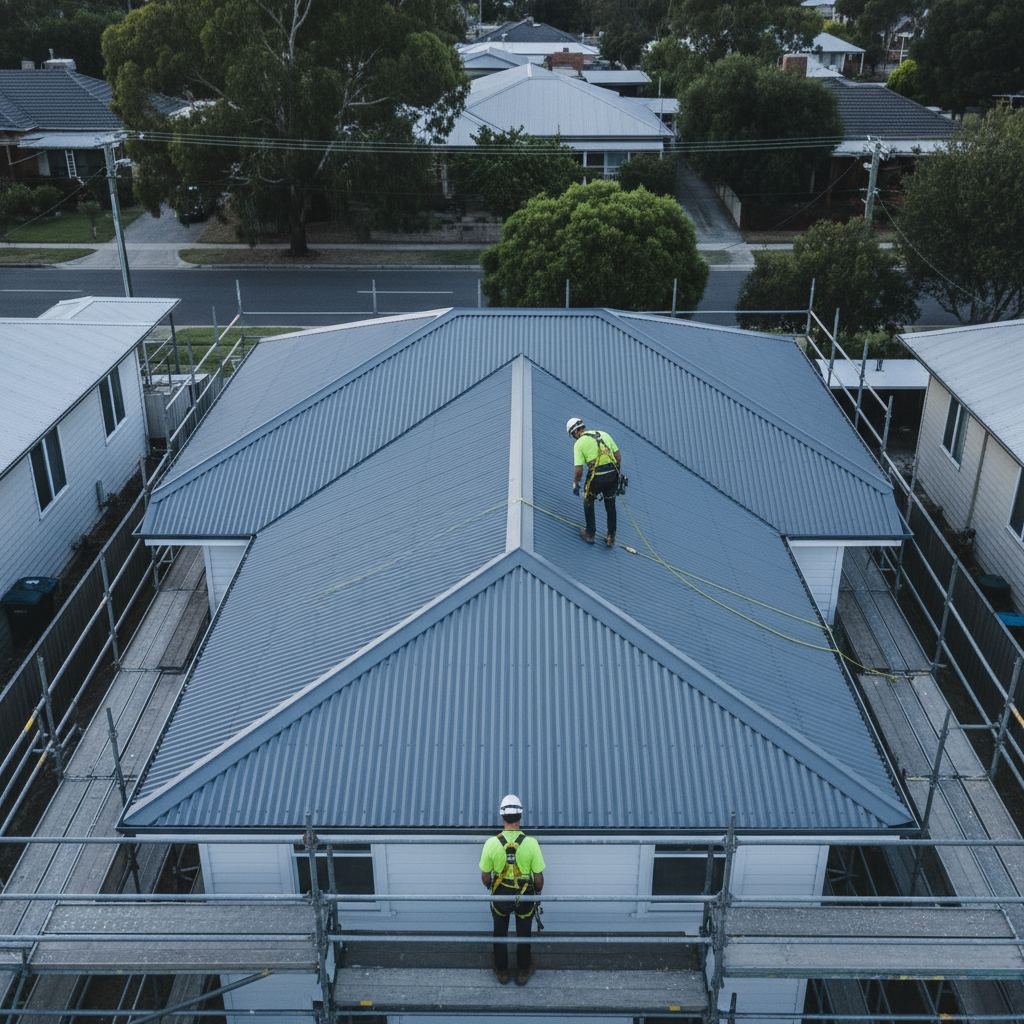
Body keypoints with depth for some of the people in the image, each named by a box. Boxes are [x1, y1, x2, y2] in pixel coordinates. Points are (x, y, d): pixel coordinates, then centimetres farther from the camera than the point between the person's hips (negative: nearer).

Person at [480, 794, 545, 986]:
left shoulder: (491, 843, -22)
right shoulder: (531, 843, -24)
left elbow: (485, 876, -9)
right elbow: (538, 877, -14)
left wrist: (489, 886, 14)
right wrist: (538, 892, 8)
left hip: (500, 895, 0)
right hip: (525, 896, 0)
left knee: (500, 933, 25)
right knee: (523, 934, 23)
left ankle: (501, 971, 43)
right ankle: (523, 972, 40)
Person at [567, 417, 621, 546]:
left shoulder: (579, 443, -2)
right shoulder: (603, 434, 13)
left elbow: (579, 469, -8)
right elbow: (618, 455, 11)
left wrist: (575, 484, 7)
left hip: (596, 477, -4)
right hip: (612, 474, 4)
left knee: (588, 502, 22)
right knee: (610, 505, 20)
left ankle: (590, 534, 29)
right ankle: (611, 537, 27)